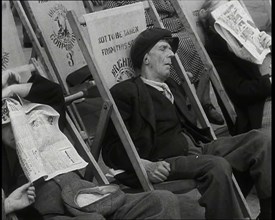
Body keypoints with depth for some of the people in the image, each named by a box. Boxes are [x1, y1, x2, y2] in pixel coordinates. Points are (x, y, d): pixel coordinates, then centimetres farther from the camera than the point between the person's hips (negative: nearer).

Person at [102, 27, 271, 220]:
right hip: (166, 164, -8)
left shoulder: (172, 87, 28)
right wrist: (145, 166, -21)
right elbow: (111, 149, -6)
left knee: (259, 139, -8)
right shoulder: (125, 92, 1)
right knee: (217, 166, -35)